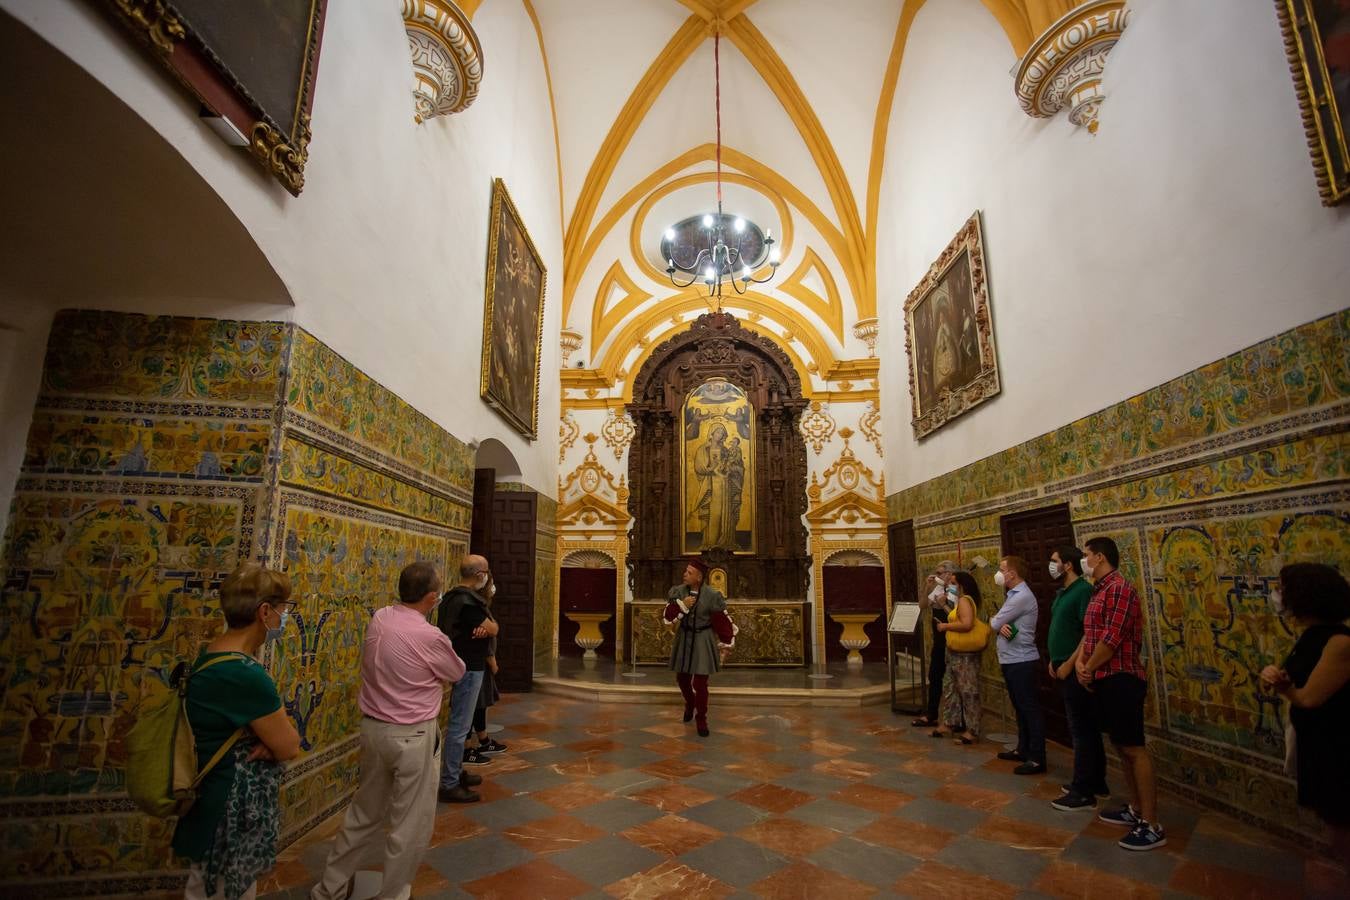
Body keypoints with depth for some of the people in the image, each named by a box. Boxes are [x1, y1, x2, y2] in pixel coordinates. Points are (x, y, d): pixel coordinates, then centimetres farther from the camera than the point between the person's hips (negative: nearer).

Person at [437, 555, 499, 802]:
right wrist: (488, 624, 1)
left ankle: (456, 772, 32)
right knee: (459, 726, -3)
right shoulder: (468, 601, -24)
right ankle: (449, 785, 4)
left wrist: (482, 627, -14)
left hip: (461, 665, 11)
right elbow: (493, 629, -18)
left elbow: (485, 628, 6)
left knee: (458, 723, 20)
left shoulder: (454, 596, 9)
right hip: (468, 669, -11)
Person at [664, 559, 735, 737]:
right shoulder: (678, 591, -6)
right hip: (683, 639, 4)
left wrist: (727, 644, -5)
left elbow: (723, 621, -9)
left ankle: (701, 718, 18)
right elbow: (668, 617, -6)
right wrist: (682, 605, -23)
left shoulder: (711, 595, -16)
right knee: (682, 678, 15)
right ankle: (690, 703, 47)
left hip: (703, 641, -4)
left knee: (700, 683, -4)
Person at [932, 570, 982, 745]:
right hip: (956, 653, 11)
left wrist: (946, 626, -18)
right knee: (950, 688, 15)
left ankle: (972, 731, 5)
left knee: (968, 691, -2)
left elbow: (967, 624, -28)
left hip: (965, 654, -11)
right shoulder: (960, 601, 15)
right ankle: (950, 723, 23)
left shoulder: (964, 600, -16)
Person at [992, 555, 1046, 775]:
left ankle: (1037, 759, 1)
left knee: (1030, 709, -4)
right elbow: (998, 624, 11)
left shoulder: (1022, 596, -19)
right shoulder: (1012, 595, 15)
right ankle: (1023, 750, 27)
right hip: (1010, 660, 10)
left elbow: (994, 623, -17)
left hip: (1021, 661, -10)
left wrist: (995, 620, 5)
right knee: (1020, 707, 17)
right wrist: (1001, 626, -12)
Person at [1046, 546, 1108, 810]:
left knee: (1082, 730, -2)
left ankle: (1083, 792, 6)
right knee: (1085, 728, 17)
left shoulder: (1083, 590, -16)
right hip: (1063, 669, 9)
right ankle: (1096, 783, 28)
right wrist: (1054, 660, 12)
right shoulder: (1062, 592, 13)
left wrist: (1069, 664, -19)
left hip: (1075, 670, -9)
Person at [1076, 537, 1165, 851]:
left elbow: (1112, 638, -21)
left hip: (1121, 679, -10)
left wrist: (1088, 669, -10)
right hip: (1105, 679, 10)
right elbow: (1089, 633, 15)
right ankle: (1135, 810, 28)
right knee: (1121, 746, 16)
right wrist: (1080, 662, -1)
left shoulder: (1119, 588, -17)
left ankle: (1152, 827, 3)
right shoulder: (1100, 591, 14)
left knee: (1134, 749, -4)